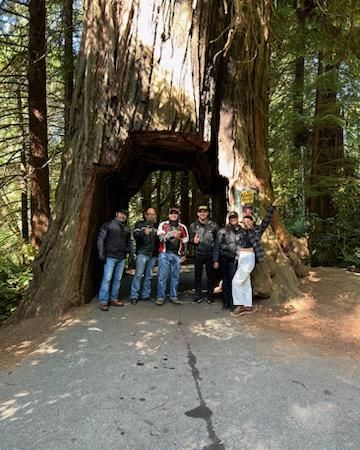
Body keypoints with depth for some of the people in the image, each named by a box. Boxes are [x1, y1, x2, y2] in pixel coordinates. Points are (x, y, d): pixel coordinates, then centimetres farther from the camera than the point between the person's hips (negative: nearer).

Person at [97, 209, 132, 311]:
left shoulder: (127, 229, 14)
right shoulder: (108, 225, -2)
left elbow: (128, 241, 22)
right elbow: (101, 239, -5)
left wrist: (129, 251, 7)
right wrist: (101, 253, -11)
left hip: (122, 258, 6)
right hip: (110, 257, -5)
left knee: (118, 279, 9)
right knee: (107, 278, -6)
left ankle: (113, 299, 18)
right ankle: (103, 301, 0)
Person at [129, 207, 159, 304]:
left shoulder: (156, 226, 17)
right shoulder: (140, 225, 3)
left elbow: (159, 240, 24)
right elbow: (135, 235, -12)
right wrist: (144, 232, -33)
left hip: (153, 255, 5)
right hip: (142, 253, -4)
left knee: (149, 276, 9)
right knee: (138, 275, -8)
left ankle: (146, 295, 16)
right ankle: (134, 296, -3)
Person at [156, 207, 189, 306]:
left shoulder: (182, 227, 10)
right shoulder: (163, 225, 2)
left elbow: (185, 242, 16)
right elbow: (161, 237, -12)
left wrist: (184, 255, 15)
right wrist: (172, 235, -26)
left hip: (177, 254, 3)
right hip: (164, 253, -3)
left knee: (175, 276, 7)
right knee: (162, 276, -3)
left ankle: (173, 296, 18)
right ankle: (160, 297, 5)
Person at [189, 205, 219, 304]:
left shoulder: (214, 225, 2)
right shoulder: (193, 226, 6)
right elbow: (190, 239, 11)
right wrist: (194, 241, -10)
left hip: (210, 254, -1)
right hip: (198, 254, 1)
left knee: (210, 275, 5)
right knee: (198, 275, 5)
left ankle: (210, 296, 16)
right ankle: (198, 296, 15)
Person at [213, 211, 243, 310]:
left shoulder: (241, 231, 7)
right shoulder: (222, 231, 1)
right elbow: (216, 246, 1)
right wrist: (215, 260, -3)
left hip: (234, 259, 1)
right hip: (224, 258, 0)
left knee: (232, 280, -6)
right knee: (225, 280, 7)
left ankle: (232, 303, 3)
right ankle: (225, 302, 17)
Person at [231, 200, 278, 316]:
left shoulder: (257, 230, -3)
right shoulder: (243, 231, 11)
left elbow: (267, 220, -10)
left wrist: (272, 207, -18)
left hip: (249, 258, -7)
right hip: (241, 258, 7)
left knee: (237, 281, -10)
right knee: (245, 282, 11)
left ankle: (239, 306, -2)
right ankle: (248, 306, 19)